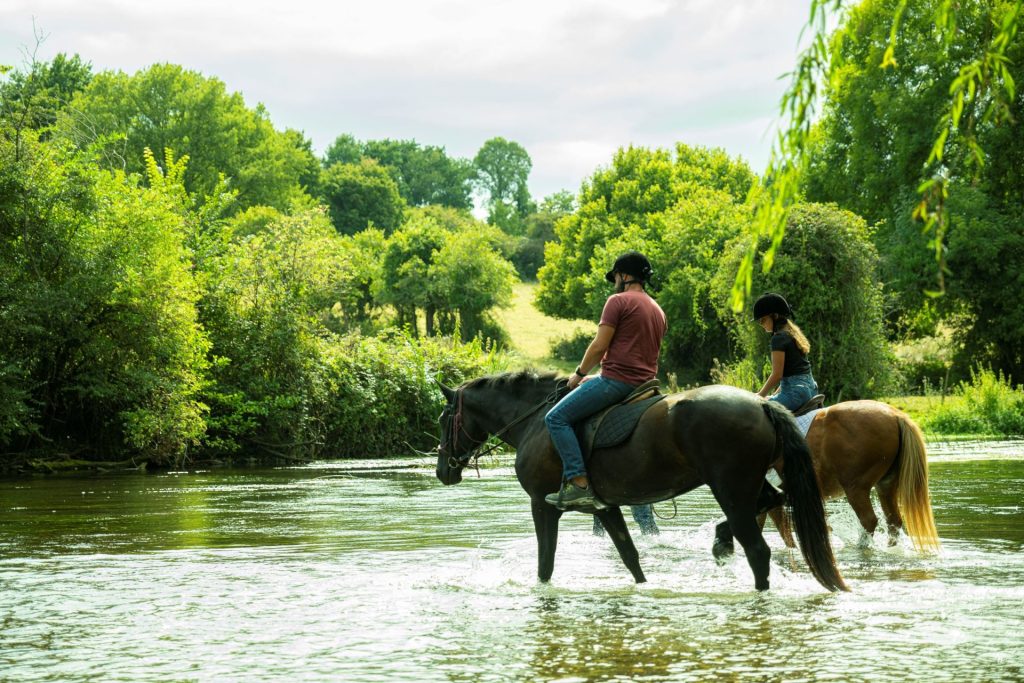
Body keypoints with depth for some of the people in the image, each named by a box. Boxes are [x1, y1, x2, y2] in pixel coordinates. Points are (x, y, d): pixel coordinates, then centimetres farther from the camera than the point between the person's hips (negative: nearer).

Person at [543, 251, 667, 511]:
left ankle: (578, 483, -21)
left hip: (616, 379, -9)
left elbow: (600, 346, -12)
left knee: (557, 418, -7)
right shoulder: (658, 311, 21)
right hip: (644, 382, 9)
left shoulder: (618, 301, -6)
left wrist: (579, 374, 3)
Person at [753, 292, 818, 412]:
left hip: (795, 390, -10)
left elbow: (777, 375, -13)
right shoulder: (793, 333, 18)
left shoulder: (779, 338, -11)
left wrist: (758, 396, -1)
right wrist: (775, 395, 22)